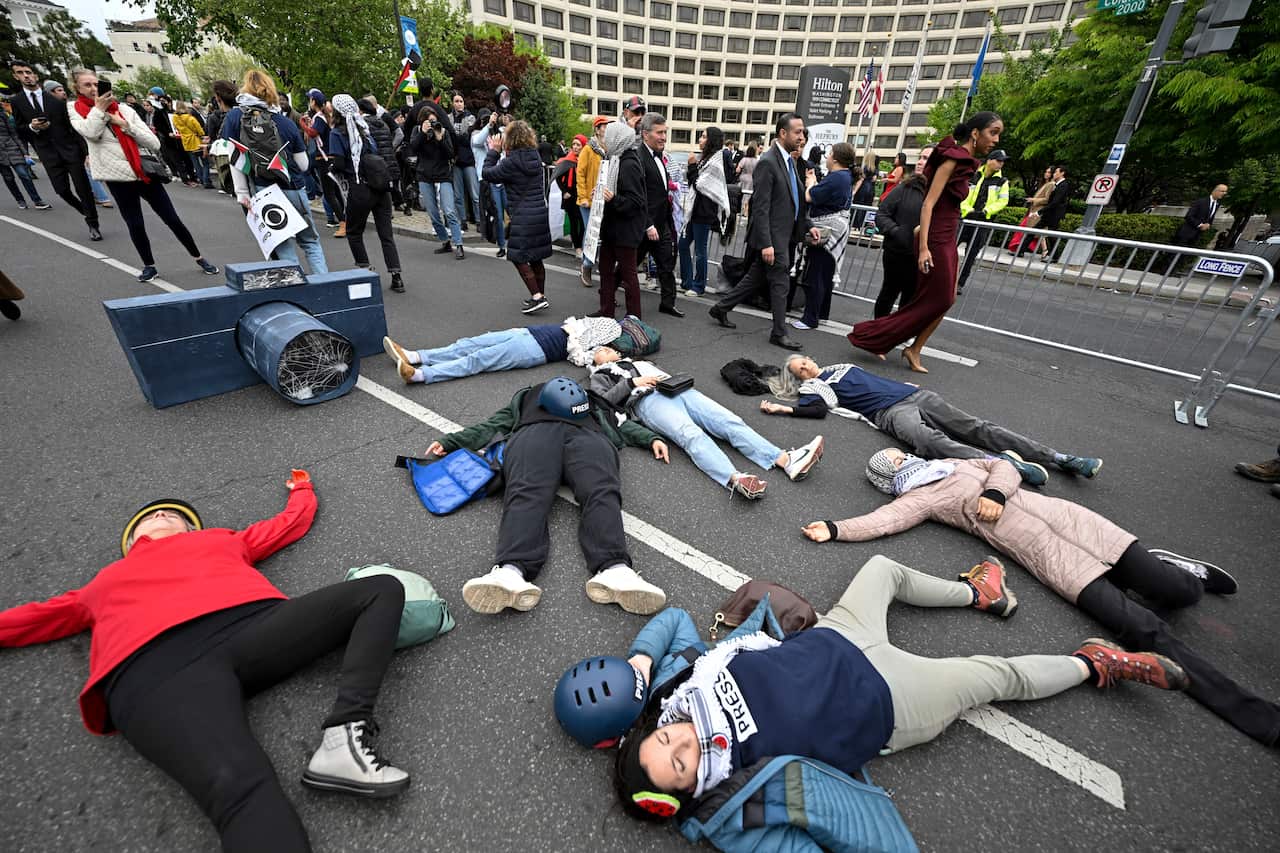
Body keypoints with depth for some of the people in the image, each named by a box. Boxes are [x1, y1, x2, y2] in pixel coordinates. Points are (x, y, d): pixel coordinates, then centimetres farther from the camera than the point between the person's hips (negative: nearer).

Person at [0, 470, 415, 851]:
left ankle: (345, 736, -28)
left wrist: (302, 488, 62)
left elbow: (294, 521, 45)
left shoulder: (221, 538, 36)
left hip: (256, 623, 3)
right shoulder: (104, 585, 36)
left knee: (383, 589, -18)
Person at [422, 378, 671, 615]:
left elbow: (620, 424, 34)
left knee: (601, 492, -34)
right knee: (527, 493, -34)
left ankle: (614, 570, -57)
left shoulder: (594, 401, 46)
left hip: (587, 433, 1)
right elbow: (493, 425, 35)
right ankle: (511, 571, -58)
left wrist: (652, 438, 16)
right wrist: (450, 441, 22)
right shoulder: (525, 398, 45)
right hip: (534, 431, 0)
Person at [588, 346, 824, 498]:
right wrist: (633, 382, -6)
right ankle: (735, 480, -60)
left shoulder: (640, 362, 41)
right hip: (649, 400, -5)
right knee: (691, 434, -36)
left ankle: (787, 460, -34)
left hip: (679, 390, 6)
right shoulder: (601, 376, 25)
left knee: (731, 421, -19)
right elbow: (603, 401, 4)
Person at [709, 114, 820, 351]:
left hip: (784, 235, 9)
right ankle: (779, 333, 12)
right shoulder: (767, 162, -14)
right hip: (773, 237, -9)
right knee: (780, 283, -1)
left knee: (755, 279, 15)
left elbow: (795, 201, 22)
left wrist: (808, 225, 12)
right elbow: (760, 208, -19)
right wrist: (766, 243, -24)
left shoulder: (789, 160, 15)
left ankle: (721, 309, 27)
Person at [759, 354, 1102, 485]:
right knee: (927, 439, -36)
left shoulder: (840, 367, 27)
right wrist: (782, 409, -18)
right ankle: (1007, 463, -48)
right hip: (890, 411, -6)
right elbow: (817, 408, -11)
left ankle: (1058, 457, -8)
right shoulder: (813, 387, 8)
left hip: (912, 393, 6)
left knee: (974, 427, -5)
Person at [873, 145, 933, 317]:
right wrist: (895, 231, -19)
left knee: (910, 299, 12)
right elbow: (881, 214, -4)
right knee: (888, 293, 17)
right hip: (896, 253, 0)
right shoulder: (905, 187, -4)